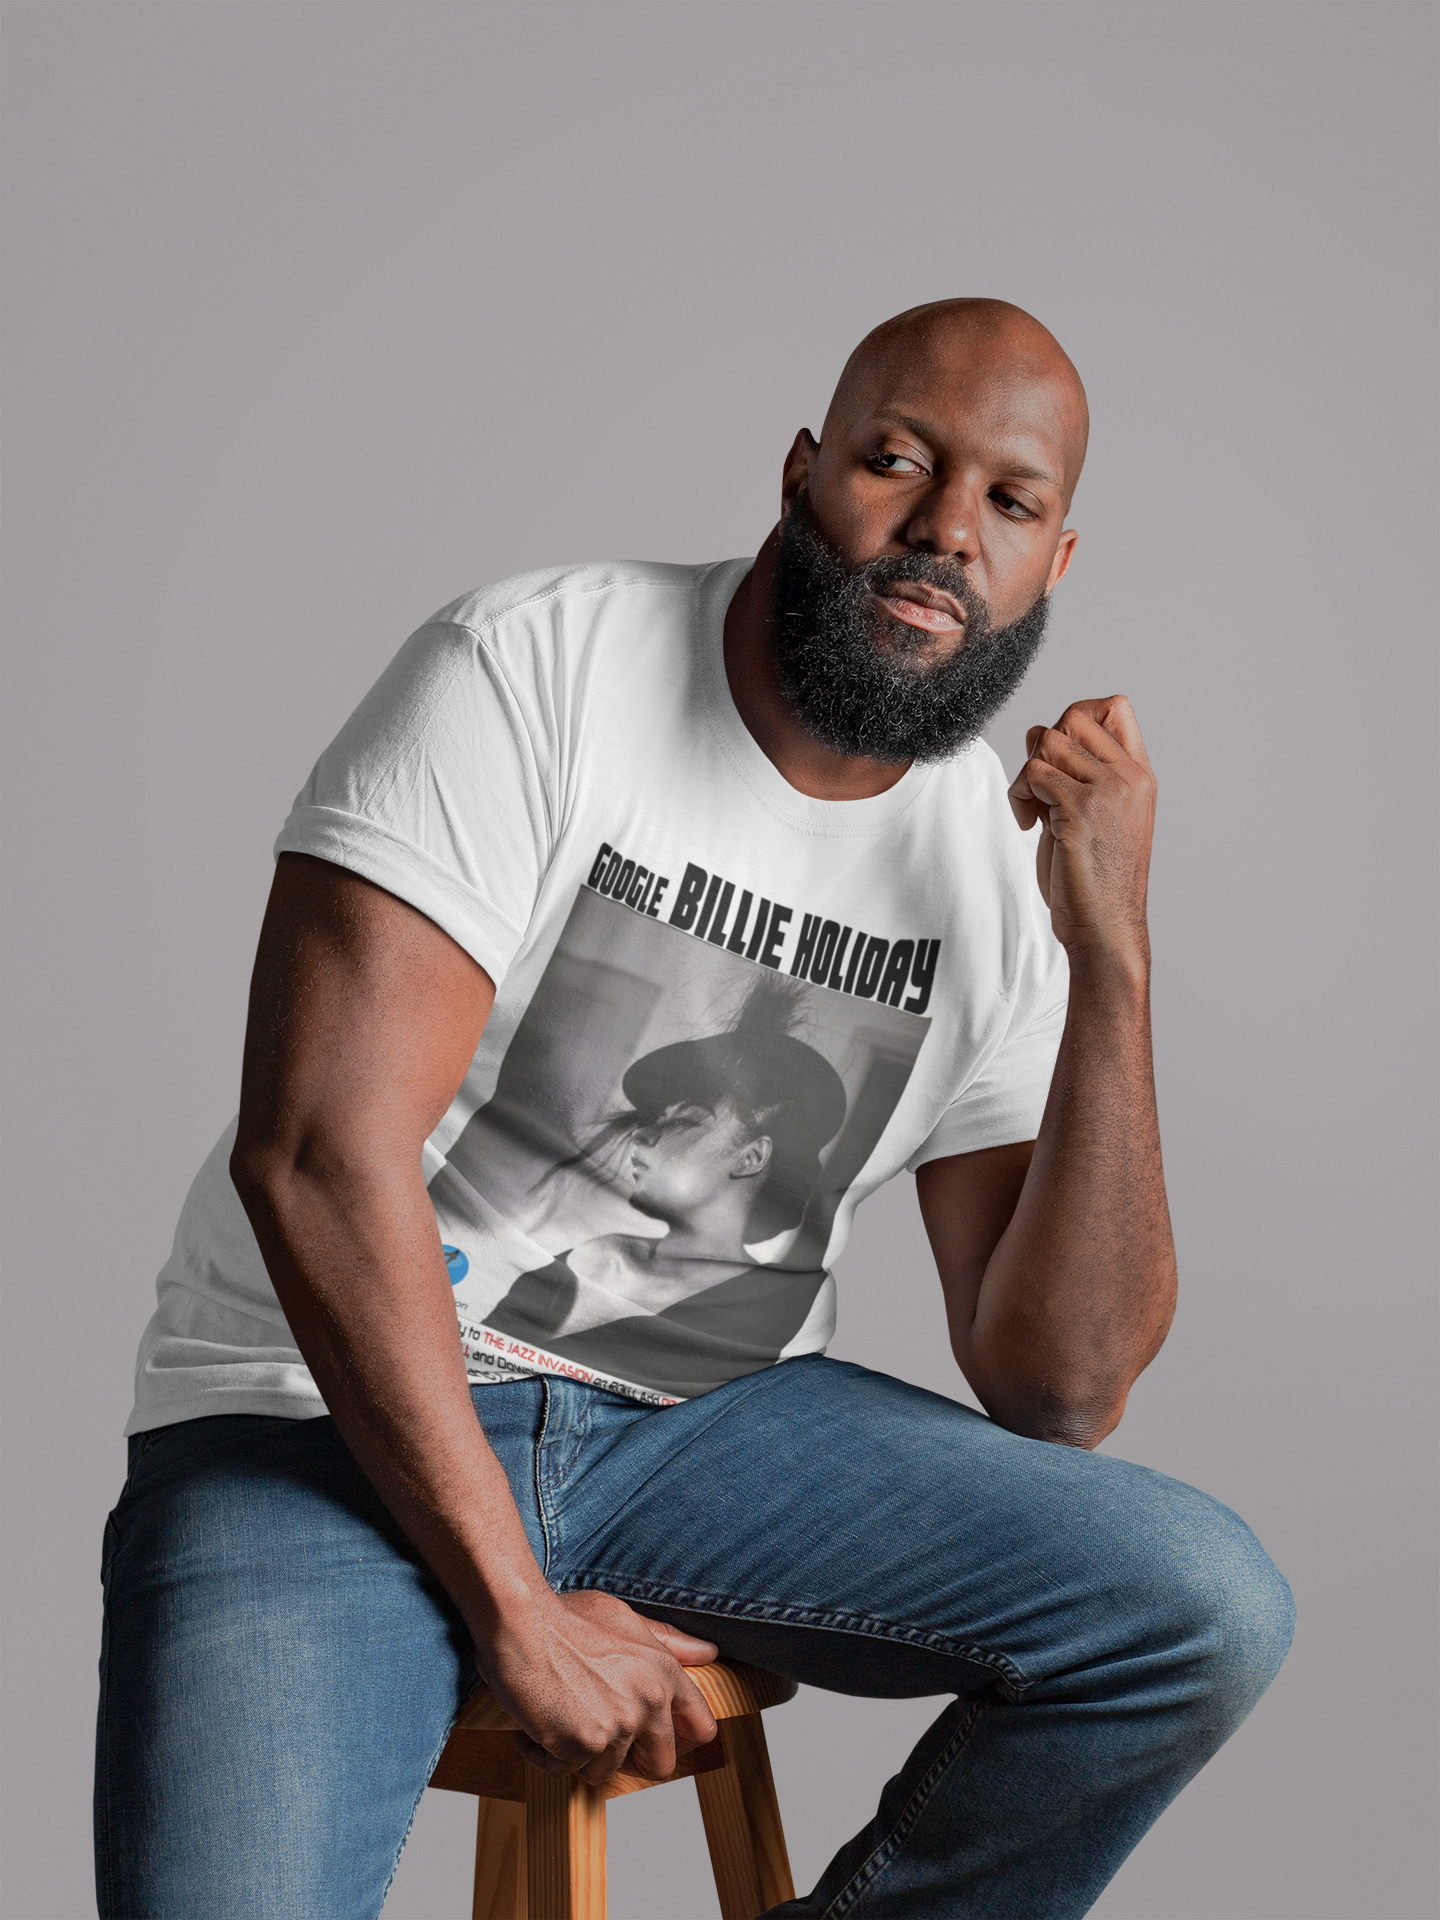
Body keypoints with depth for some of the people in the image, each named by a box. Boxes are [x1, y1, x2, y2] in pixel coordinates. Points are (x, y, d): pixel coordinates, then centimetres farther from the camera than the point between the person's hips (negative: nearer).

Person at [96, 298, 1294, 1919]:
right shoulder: (528, 674, -12)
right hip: (337, 1409, -4)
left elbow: (1058, 1394, -4)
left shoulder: (1008, 865, 2)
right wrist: (515, 1612, -19)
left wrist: (1112, 960, -14)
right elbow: (319, 1151, -19)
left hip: (704, 1423, 5)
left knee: (1207, 1610, -15)